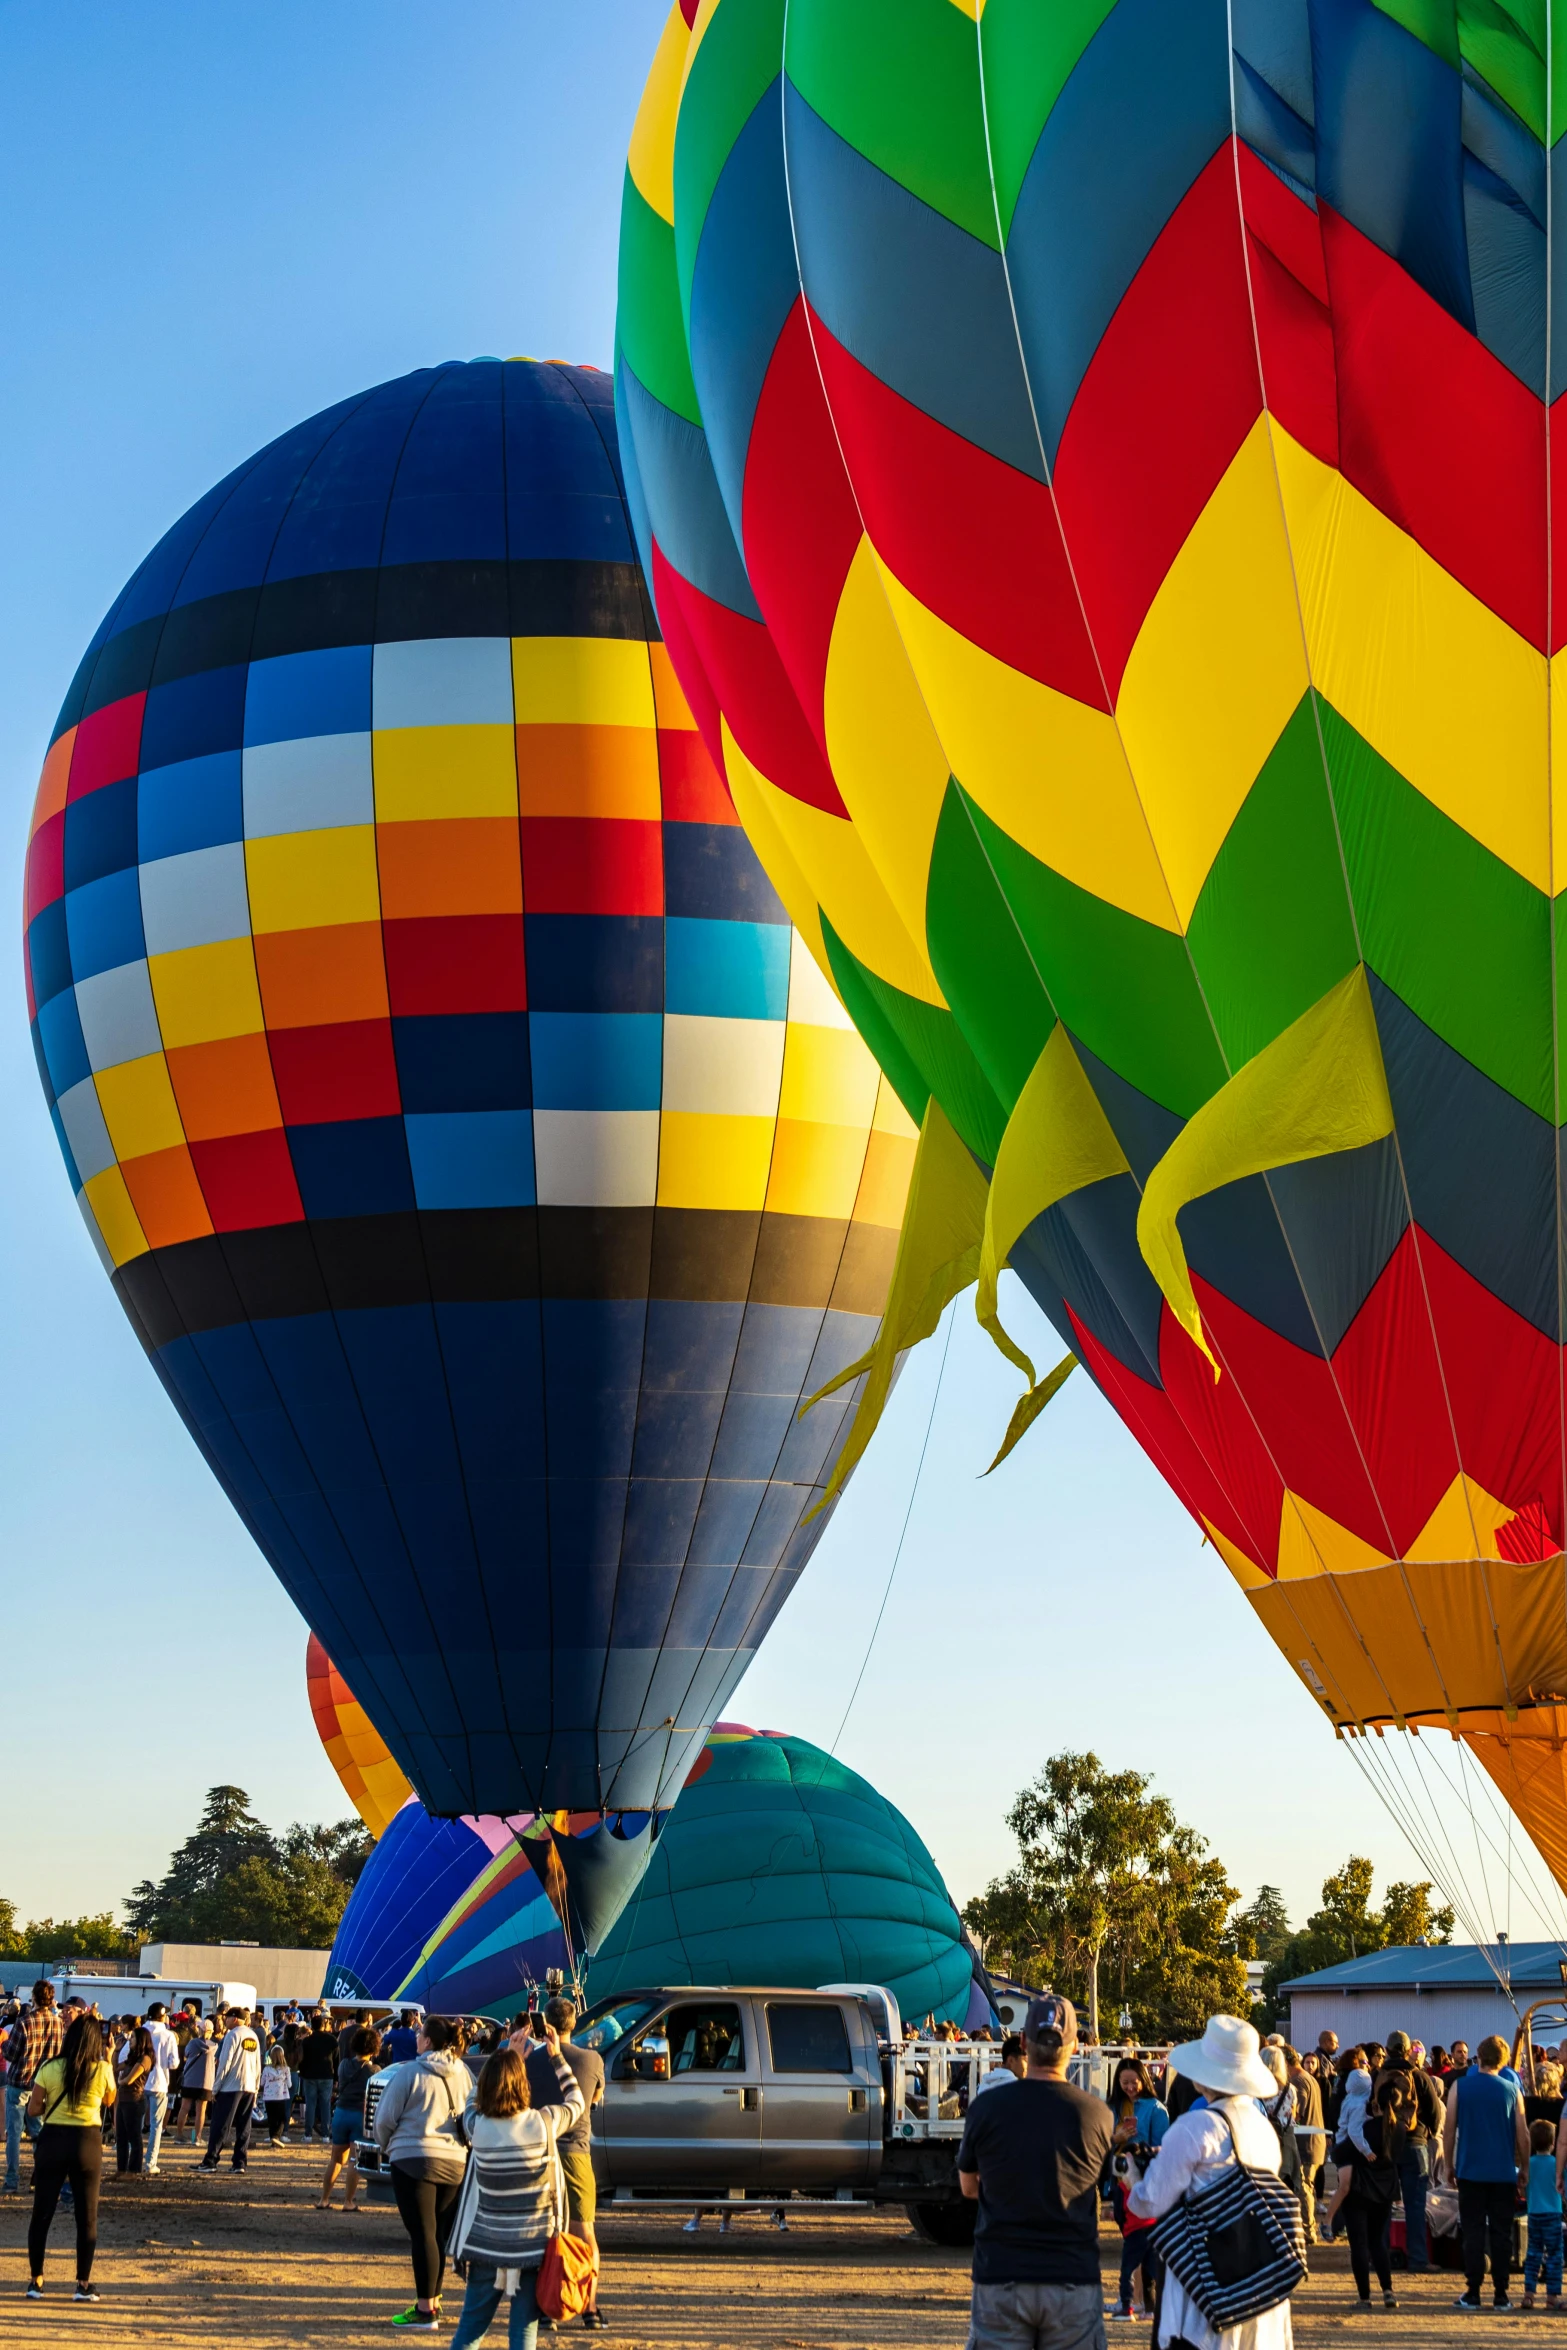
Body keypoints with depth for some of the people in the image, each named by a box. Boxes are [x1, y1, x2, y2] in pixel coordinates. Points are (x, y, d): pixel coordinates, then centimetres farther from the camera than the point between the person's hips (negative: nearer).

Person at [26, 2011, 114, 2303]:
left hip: (53, 2139, 1)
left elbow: (33, 2110, -2)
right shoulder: (103, 2070, -5)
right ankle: (84, 2284, 8)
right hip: (88, 2141, -1)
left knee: (42, 2213, 11)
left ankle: (36, 2281, 12)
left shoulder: (49, 2068, -5)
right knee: (87, 2216, 8)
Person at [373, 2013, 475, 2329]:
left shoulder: (409, 2074, -9)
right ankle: (432, 2300, 22)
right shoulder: (462, 2073, 7)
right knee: (439, 2235, 15)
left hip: (414, 2160, -6)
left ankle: (425, 2310, -5)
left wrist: (386, 2146, 16)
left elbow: (385, 2119, -3)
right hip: (455, 2161, 6)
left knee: (422, 2234, -4)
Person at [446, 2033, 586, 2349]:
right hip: (533, 2246, -1)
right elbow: (577, 2103, 8)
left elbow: (474, 2100, 15)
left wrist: (505, 2056, 18)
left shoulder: (477, 2127, -10)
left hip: (486, 2244, 1)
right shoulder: (543, 2123, -13)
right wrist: (557, 2057, 14)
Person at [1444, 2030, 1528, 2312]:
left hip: (1471, 2170, -1)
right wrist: (1524, 2168, 14)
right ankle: (1501, 2293, 6)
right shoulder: (1511, 2090, 1)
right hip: (1504, 2172, 1)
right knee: (1502, 2233, 6)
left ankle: (1473, 2292, 0)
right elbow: (1522, 2135, 2)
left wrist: (1449, 2164, 9)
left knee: (1473, 2232, 3)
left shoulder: (1460, 2086, -2)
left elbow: (1448, 2129, -1)